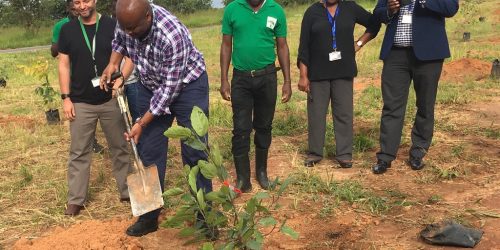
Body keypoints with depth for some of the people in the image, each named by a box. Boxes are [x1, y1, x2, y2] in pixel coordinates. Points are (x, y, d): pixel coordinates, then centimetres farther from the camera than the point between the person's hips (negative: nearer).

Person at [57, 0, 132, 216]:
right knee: (79, 152, 6)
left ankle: (127, 192, 24)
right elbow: (64, 64, 4)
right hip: (80, 102, 1)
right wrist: (65, 97, -2)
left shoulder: (112, 26, -1)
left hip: (111, 100, 0)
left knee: (120, 148, 10)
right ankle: (75, 200, 15)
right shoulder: (67, 30, 3)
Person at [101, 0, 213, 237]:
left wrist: (142, 122, -24)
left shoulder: (173, 35, -36)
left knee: (195, 151, -5)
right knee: (149, 152, 5)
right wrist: (112, 64, -9)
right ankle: (149, 215, 16)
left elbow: (170, 87, -29)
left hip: (186, 85, -6)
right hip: (151, 86, 6)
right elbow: (119, 41, 9)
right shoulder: (127, 21, -17)